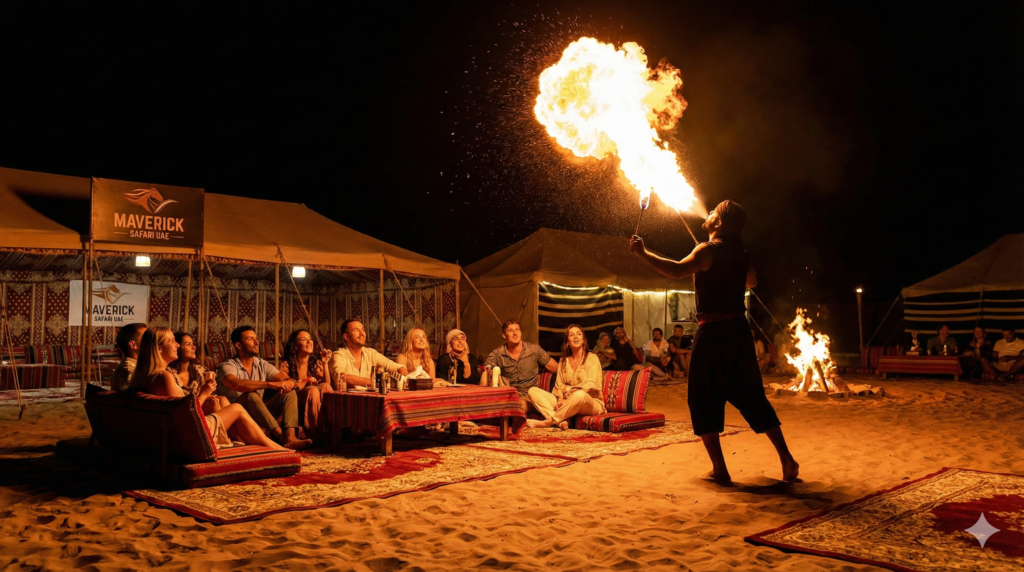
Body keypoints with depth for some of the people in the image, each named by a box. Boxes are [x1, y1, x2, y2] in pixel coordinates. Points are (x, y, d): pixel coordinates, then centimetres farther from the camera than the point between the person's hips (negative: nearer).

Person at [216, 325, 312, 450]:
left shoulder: (262, 365, 10)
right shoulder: (228, 366, -8)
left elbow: (288, 380, -1)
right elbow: (237, 384, -32)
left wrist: (289, 383, -28)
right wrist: (271, 384, -39)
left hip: (259, 413, 6)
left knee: (290, 393, -12)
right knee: (251, 395, -34)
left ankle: (290, 438, -36)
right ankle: (282, 437, -37)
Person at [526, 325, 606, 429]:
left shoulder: (592, 358, 2)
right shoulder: (563, 361, 17)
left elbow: (591, 385, -10)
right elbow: (559, 385, 9)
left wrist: (569, 400, -20)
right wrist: (560, 400, -14)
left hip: (591, 402, -5)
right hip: (566, 404, 5)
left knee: (580, 395, -42)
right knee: (533, 391, -14)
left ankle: (548, 421, -29)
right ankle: (561, 421, -36)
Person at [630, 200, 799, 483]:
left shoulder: (709, 250, -10)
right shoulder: (741, 255, 12)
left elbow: (677, 270, -28)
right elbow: (751, 281, 33)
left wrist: (642, 252, -22)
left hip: (713, 332, -7)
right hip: (739, 330, 7)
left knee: (703, 401, 3)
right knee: (752, 397, 13)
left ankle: (719, 468, 1)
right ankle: (787, 460, 13)